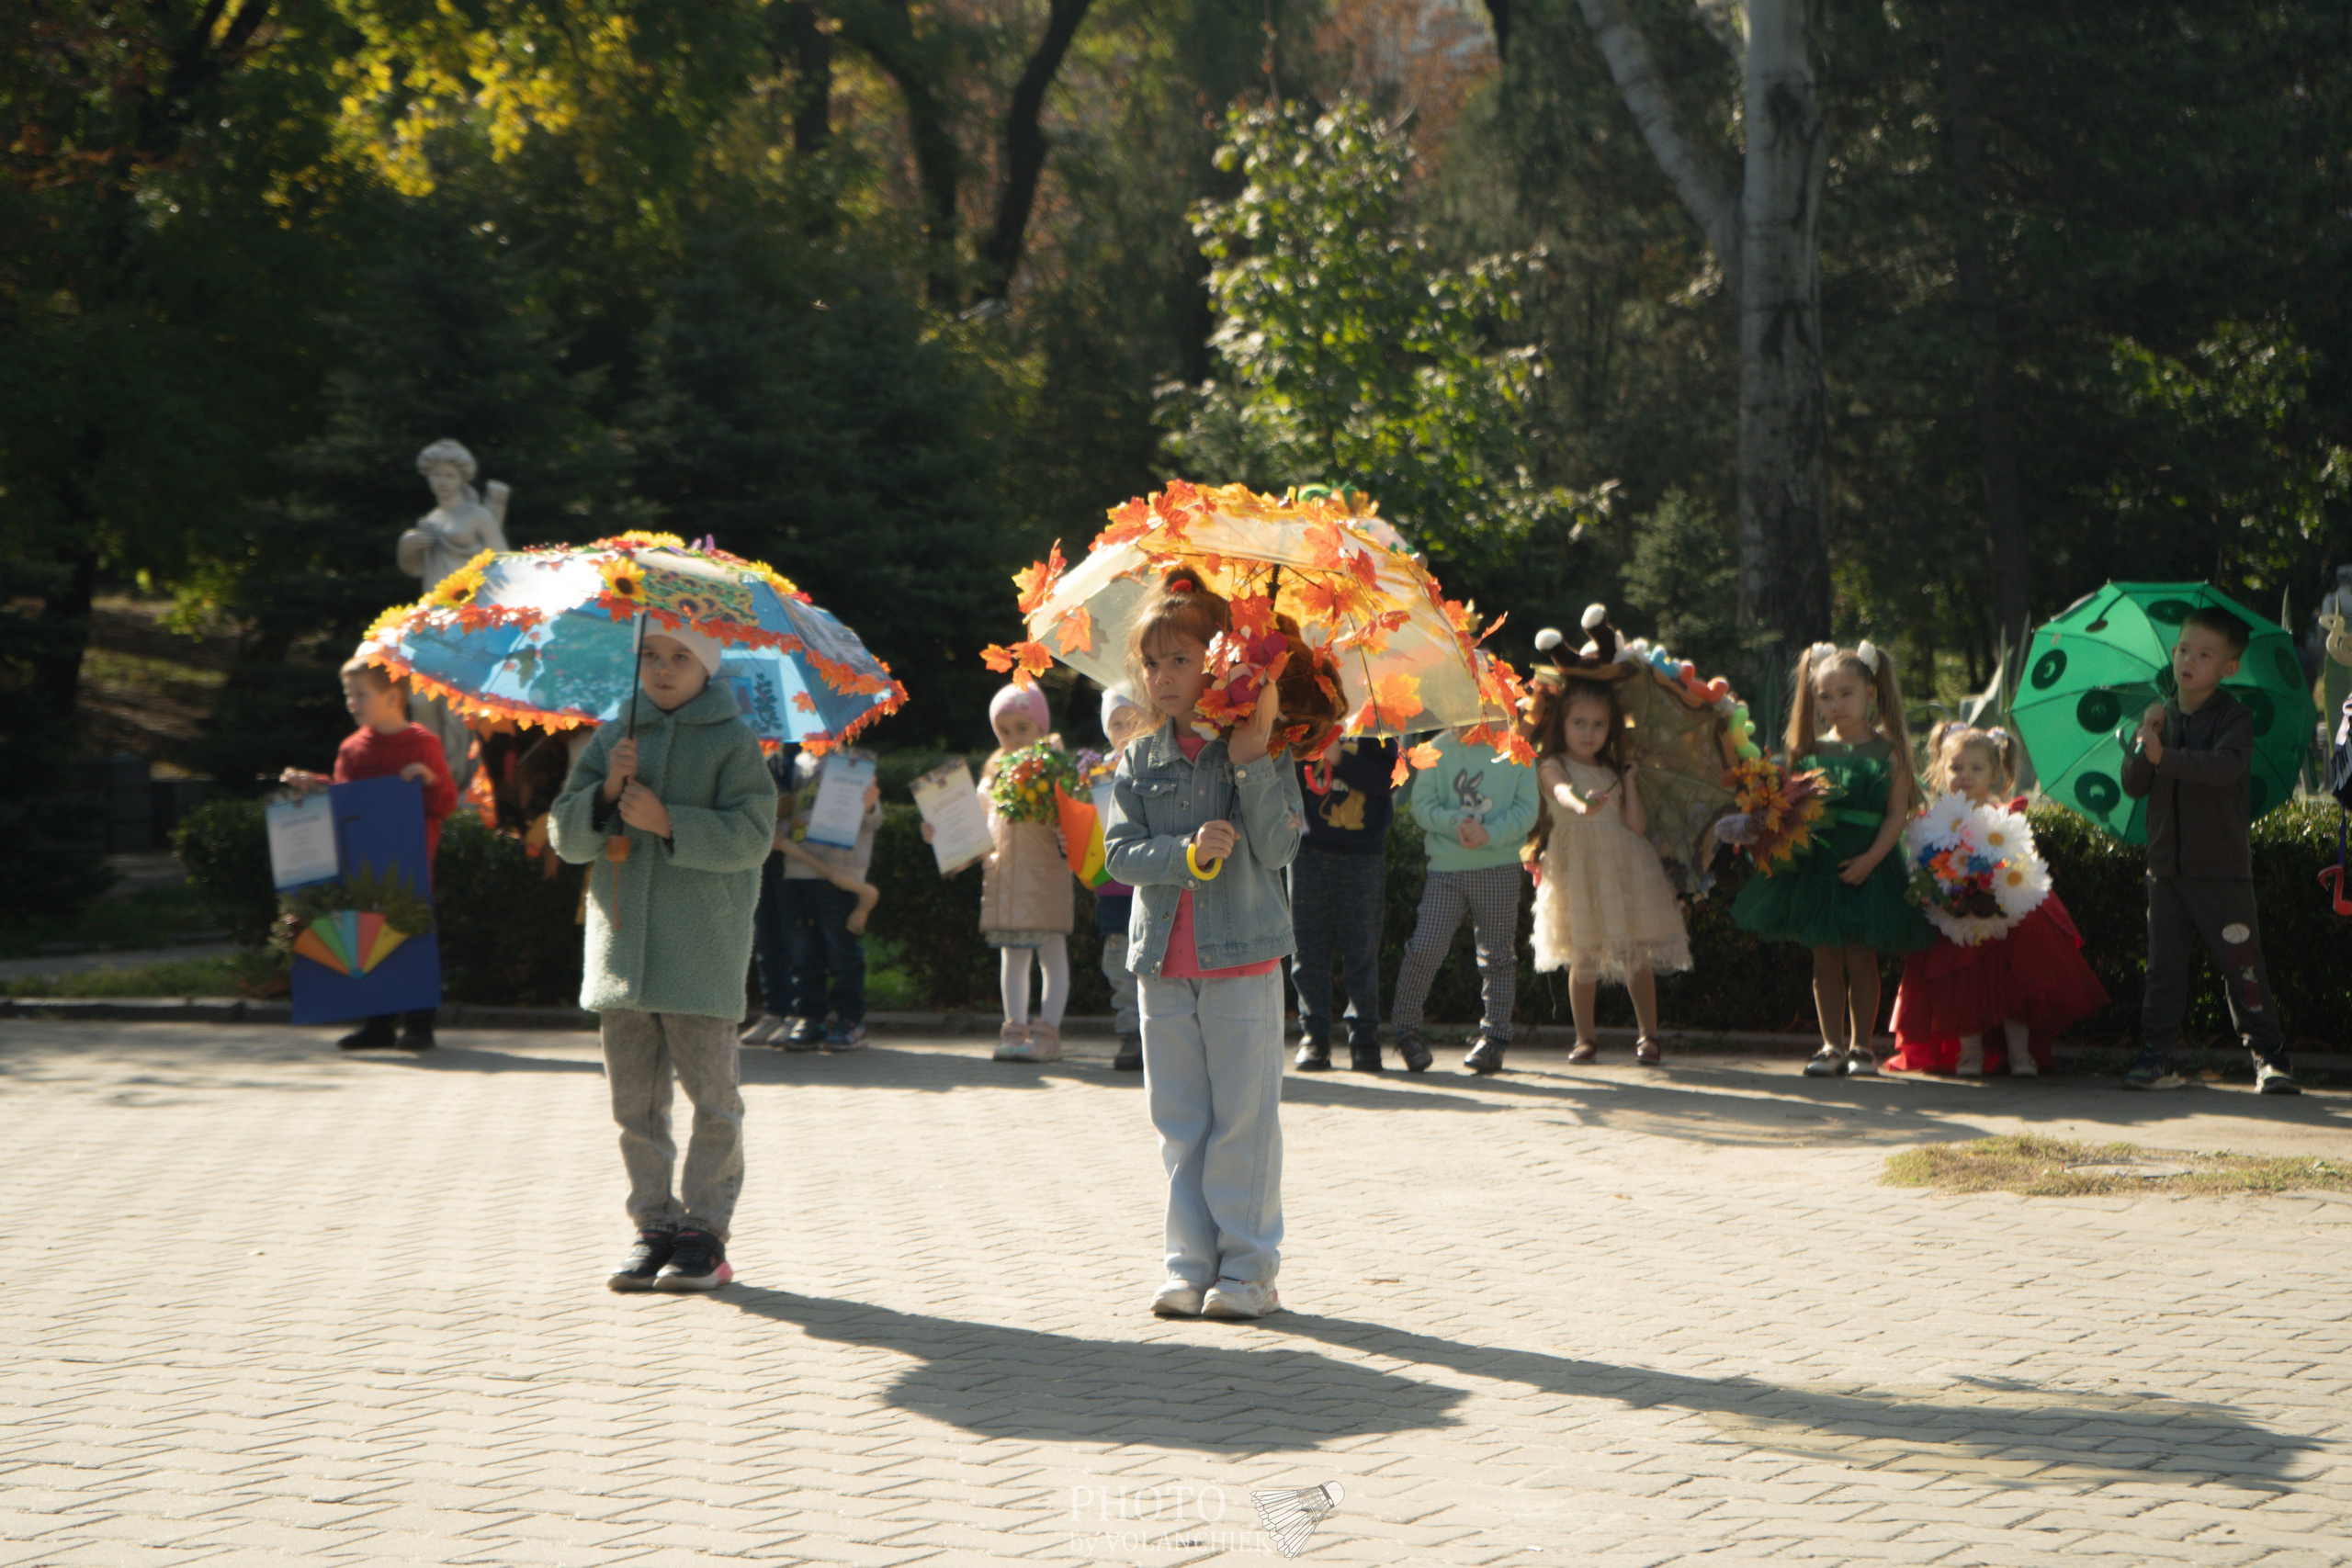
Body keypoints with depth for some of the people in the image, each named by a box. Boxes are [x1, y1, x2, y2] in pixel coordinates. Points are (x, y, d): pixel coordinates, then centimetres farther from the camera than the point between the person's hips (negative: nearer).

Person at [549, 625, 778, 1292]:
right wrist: (607, 792, -10)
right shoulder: (613, 739, 11)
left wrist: (668, 821, -19)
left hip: (703, 949, -4)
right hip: (623, 939, 4)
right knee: (635, 1099, 7)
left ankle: (704, 1229, 5)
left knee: (712, 1097, -2)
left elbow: (751, 835, -10)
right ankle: (654, 1225, 14)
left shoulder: (733, 742, -1)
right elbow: (565, 834, 8)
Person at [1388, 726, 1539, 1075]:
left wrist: (1490, 833, -18)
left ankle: (1493, 1037, 15)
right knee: (1424, 948, -8)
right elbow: (1422, 804, -1)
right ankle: (1406, 1029, 9)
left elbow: (1526, 810, -2)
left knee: (1497, 955, 5)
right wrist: (1455, 823, -19)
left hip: (1499, 868, 1)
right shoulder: (1440, 749, 3)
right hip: (1445, 868, -1)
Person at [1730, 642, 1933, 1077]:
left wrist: (1870, 859, -15)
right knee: (1826, 959, 5)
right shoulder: (1811, 751, 7)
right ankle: (1832, 1045, 12)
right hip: (1817, 864, 2)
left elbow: (1898, 812, -5)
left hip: (1866, 867, -2)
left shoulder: (1887, 751, 0)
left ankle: (1860, 1045, 11)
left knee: (1861, 959, 1)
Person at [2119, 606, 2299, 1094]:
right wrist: (2144, 744, -14)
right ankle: (2156, 1056, 9)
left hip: (2222, 870, -4)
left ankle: (2269, 1056, 5)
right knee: (2164, 966, 4)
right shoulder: (2159, 718, 9)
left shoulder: (2235, 719, -5)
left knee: (2242, 966, -3)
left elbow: (2225, 767, -25)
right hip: (2166, 866, 4)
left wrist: (2165, 756, -33)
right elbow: (2132, 785, 3)